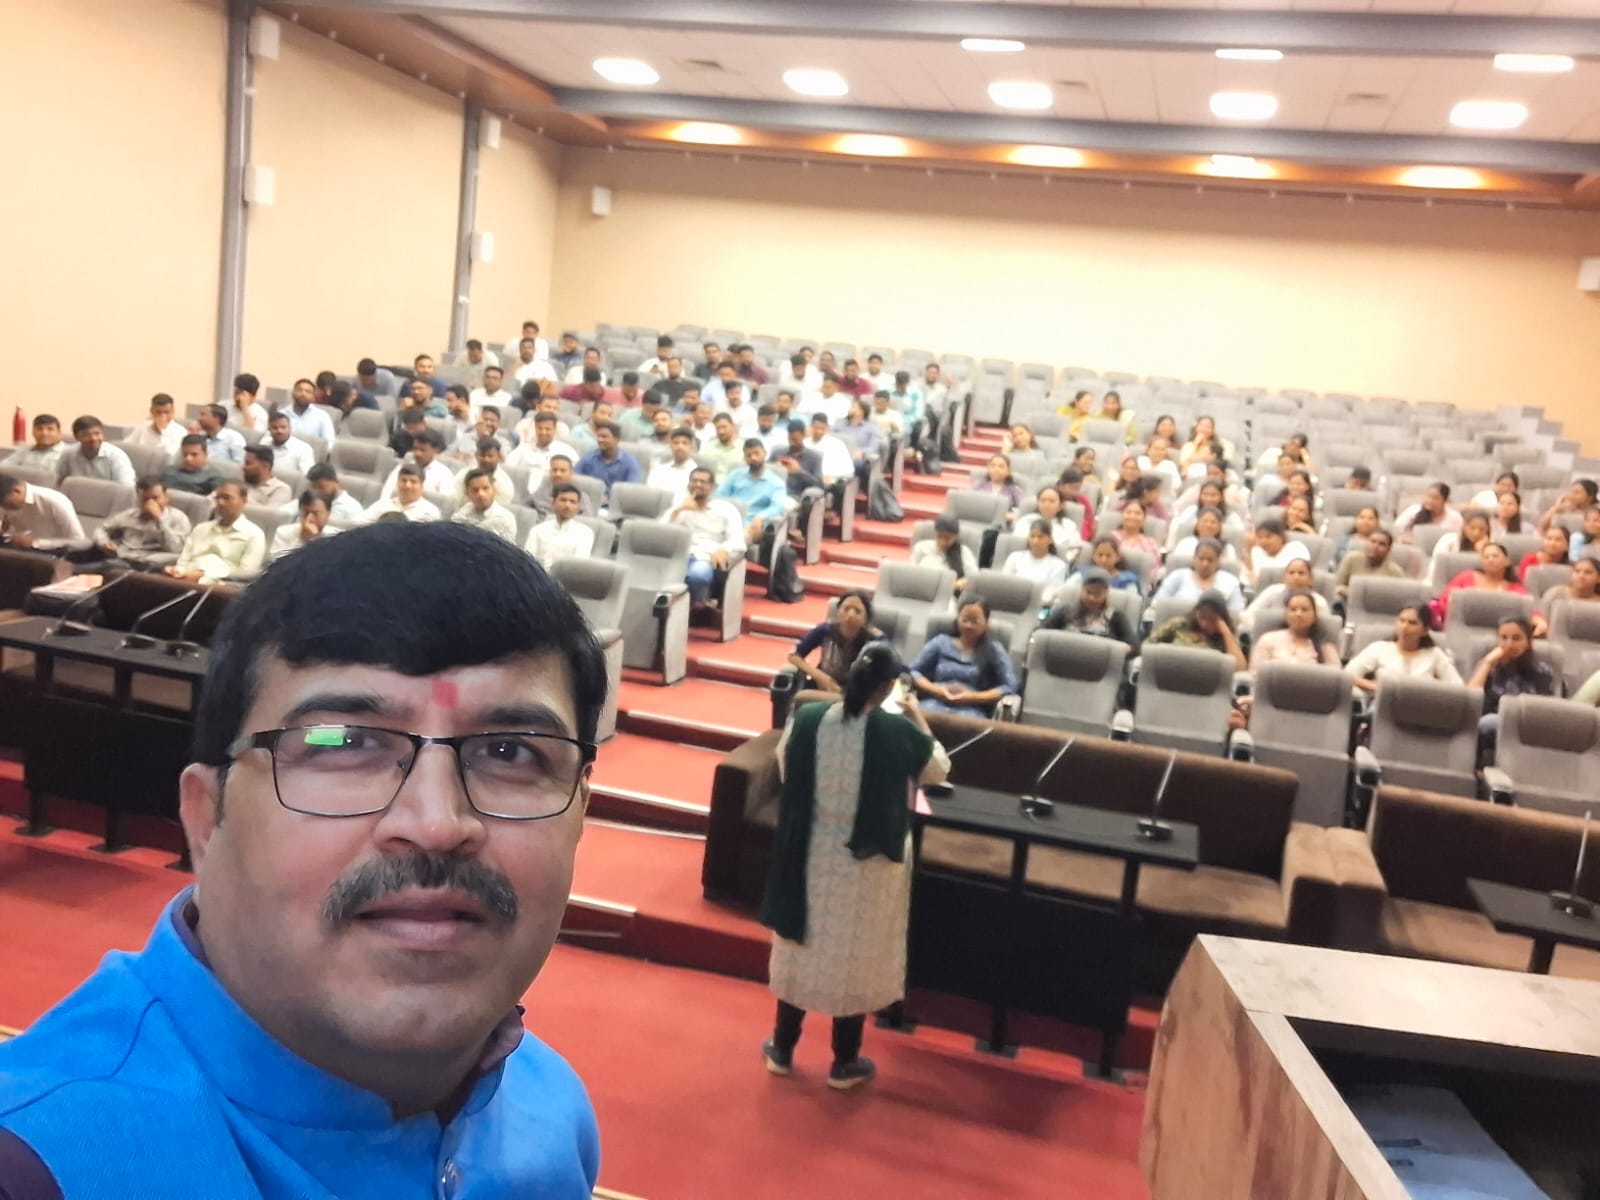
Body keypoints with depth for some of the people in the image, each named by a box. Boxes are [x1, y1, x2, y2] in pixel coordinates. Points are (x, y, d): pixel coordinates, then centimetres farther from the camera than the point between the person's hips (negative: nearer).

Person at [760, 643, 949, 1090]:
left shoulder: (806, 719, -12)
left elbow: (785, 771, 6)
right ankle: (844, 1064, 27)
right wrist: (919, 720, 12)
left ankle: (782, 1049, 32)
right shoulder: (901, 732, -19)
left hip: (811, 853, 3)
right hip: (869, 863, -2)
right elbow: (938, 772, 1)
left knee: (802, 947, 18)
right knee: (857, 957, 13)